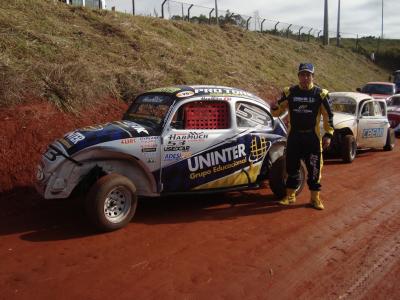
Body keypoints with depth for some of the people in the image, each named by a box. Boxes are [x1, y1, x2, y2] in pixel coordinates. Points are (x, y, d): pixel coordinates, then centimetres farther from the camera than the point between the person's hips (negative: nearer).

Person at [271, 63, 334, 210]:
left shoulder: (321, 94, -2)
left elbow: (328, 116, 3)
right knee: (291, 166, 9)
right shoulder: (289, 92, 2)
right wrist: (274, 107, -17)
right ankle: (290, 195, 23)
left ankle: (315, 197, 18)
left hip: (313, 137, -2)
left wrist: (328, 134, -2)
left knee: (314, 168, 3)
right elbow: (278, 111, 6)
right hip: (293, 136, 2)